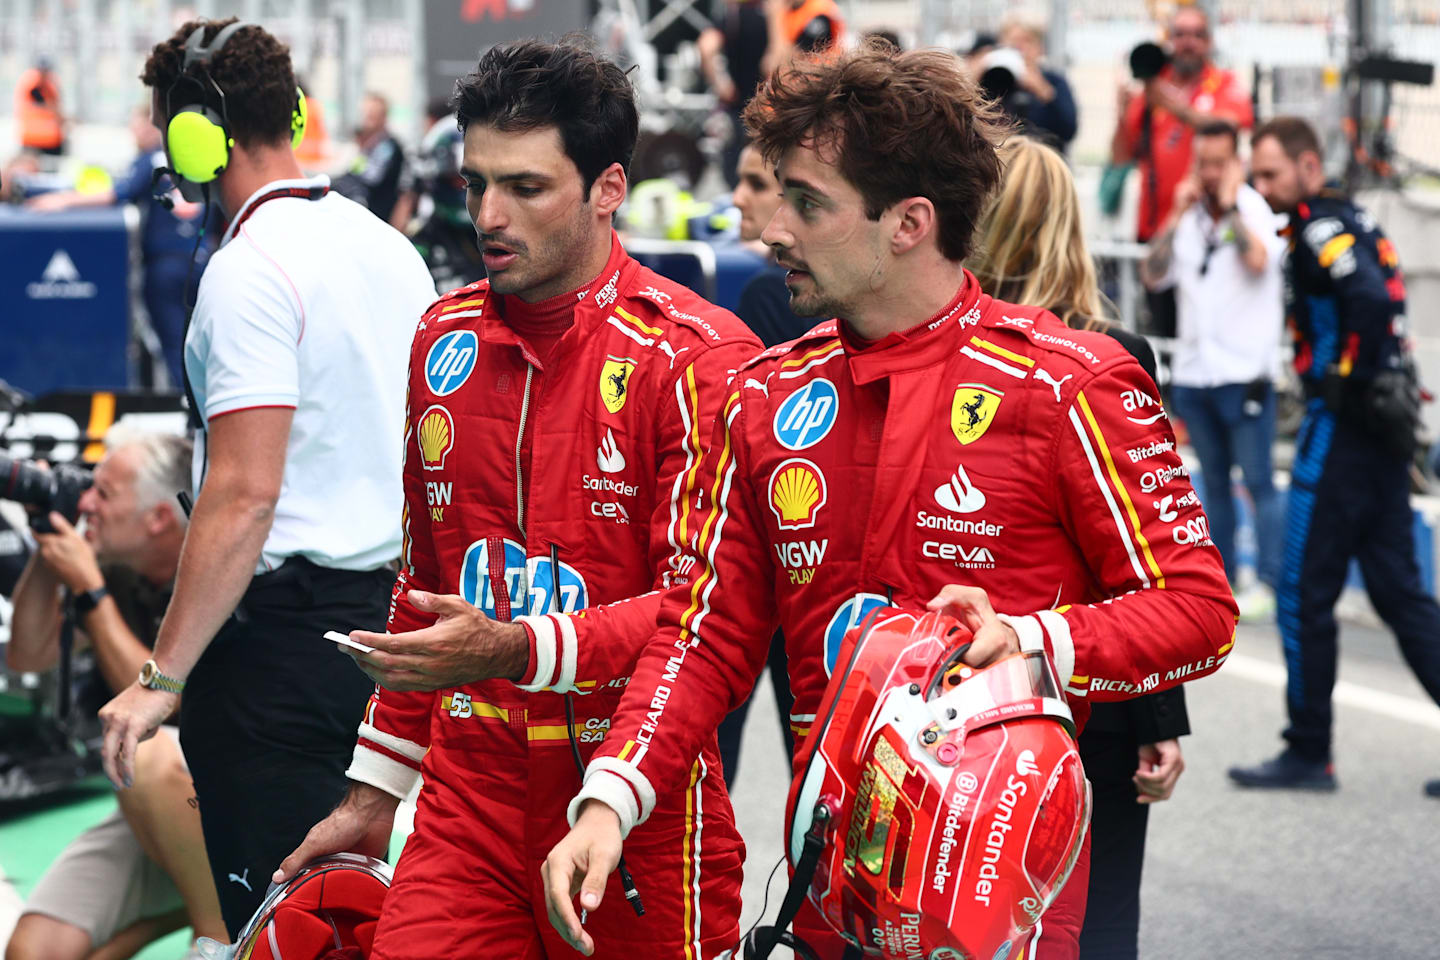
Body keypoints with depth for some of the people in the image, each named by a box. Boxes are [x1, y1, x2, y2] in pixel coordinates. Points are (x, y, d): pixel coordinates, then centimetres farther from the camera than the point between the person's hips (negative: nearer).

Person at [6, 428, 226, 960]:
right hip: (152, 806, 6)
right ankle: (174, 910, 12)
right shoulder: (122, 577, 4)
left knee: (143, 750, -40)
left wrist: (89, 590, -19)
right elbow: (27, 655, 11)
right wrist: (47, 551, -2)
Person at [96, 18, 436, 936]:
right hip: (384, 614, 9)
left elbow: (244, 493, -22)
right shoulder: (390, 248, 10)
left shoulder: (251, 269, -16)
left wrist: (163, 677, -19)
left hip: (279, 628, -9)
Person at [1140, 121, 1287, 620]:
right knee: (1213, 481, 12)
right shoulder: (1188, 218, 12)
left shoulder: (1254, 210, -5)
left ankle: (1271, 581, -5)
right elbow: (1153, 275, 2)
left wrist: (1230, 205, -15)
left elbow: (1258, 260, -24)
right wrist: (1178, 214, -3)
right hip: (1192, 370, 6)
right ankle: (1220, 575, 17)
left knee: (1258, 481, -6)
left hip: (1244, 372, -6)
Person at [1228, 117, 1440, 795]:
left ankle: (1309, 754, 7)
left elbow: (1369, 300, -28)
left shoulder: (1321, 226, -12)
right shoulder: (1350, 222, 17)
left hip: (1342, 432, -10)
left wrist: (1351, 381, -18)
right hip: (1386, 433, 10)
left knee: (1304, 594, 0)